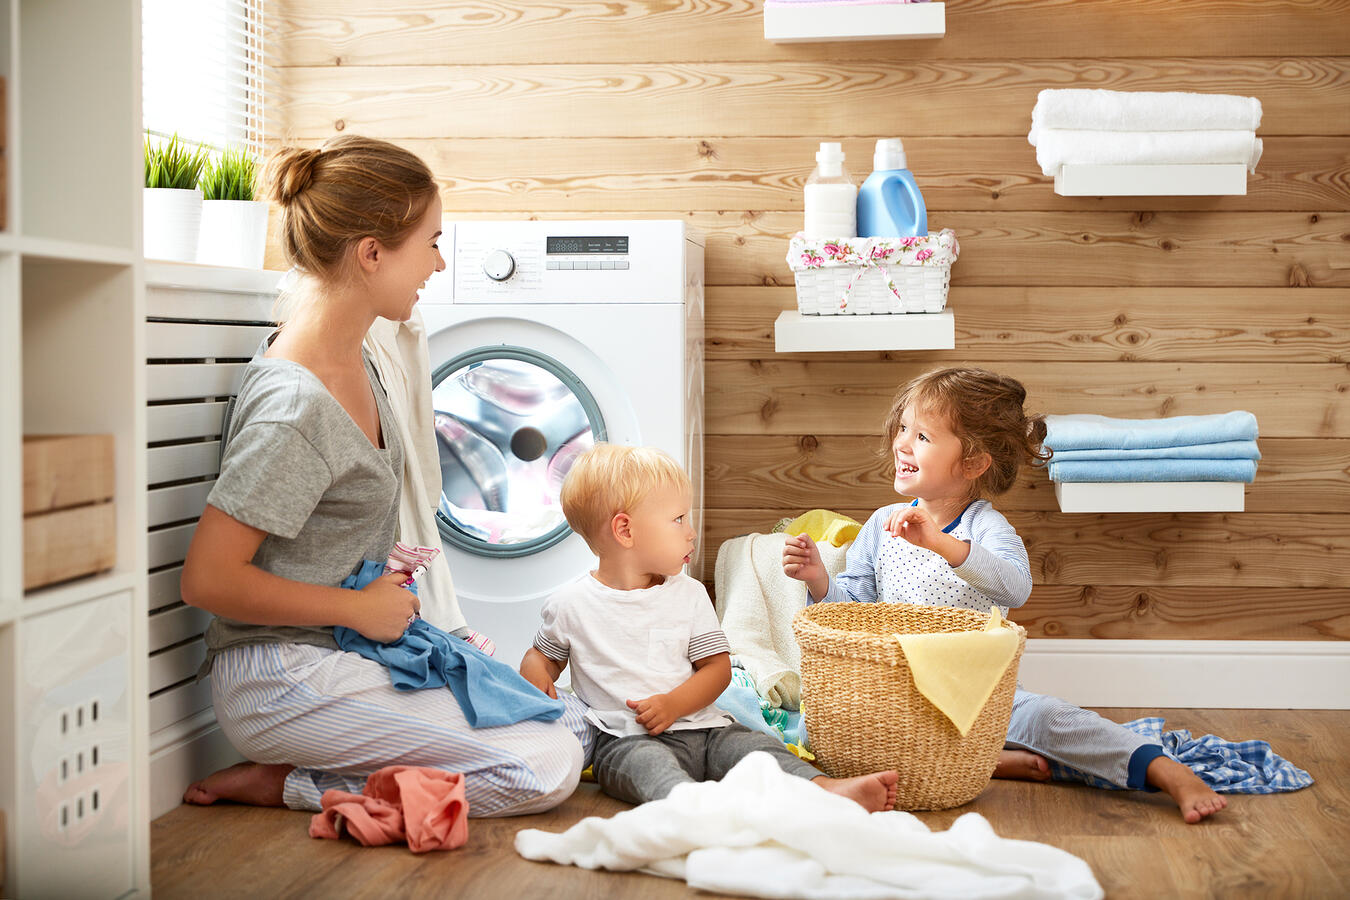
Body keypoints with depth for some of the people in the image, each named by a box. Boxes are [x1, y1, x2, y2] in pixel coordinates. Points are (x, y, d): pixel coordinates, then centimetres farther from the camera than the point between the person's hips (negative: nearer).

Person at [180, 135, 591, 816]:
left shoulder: (351, 357, 5)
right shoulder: (294, 403, -25)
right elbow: (207, 580, -23)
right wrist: (359, 608, -15)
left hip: (353, 651, 10)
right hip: (282, 682, -10)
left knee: (572, 723, 6)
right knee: (548, 766, -14)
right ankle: (286, 784, -6)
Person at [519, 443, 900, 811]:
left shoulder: (689, 594, 11)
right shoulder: (572, 604, 3)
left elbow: (717, 666, 10)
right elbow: (543, 655, 18)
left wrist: (674, 704, -9)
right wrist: (536, 677, -8)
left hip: (698, 726, 5)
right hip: (626, 739, -4)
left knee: (755, 744, -20)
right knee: (648, 762, -36)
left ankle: (826, 789, -41)